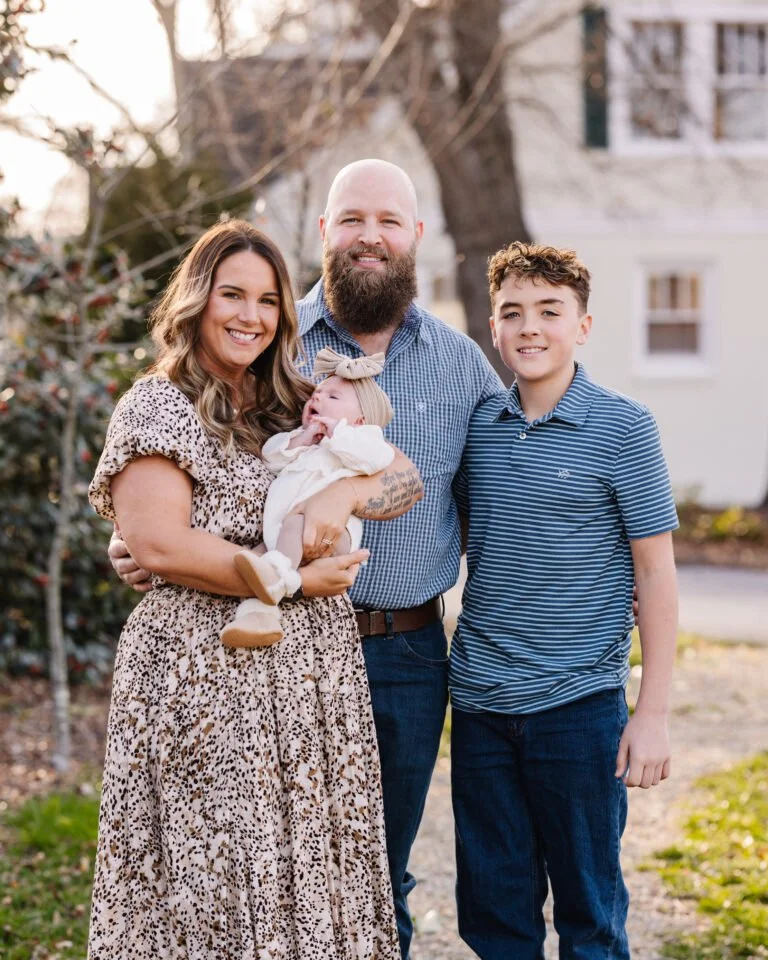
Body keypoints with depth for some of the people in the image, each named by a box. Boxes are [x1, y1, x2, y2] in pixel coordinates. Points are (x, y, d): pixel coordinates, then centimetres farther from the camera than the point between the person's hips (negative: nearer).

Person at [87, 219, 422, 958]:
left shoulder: (291, 410, 16)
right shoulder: (158, 407, -4)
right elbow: (159, 545, -16)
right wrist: (295, 578, -13)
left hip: (312, 671, 7)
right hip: (208, 670, -6)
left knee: (310, 859, 8)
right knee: (218, 873, -3)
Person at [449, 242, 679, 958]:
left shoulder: (622, 428, -7)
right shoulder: (477, 426, 5)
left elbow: (655, 573, -5)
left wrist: (653, 711, -9)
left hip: (578, 704, -4)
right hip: (479, 702, 4)